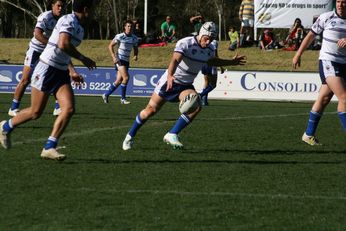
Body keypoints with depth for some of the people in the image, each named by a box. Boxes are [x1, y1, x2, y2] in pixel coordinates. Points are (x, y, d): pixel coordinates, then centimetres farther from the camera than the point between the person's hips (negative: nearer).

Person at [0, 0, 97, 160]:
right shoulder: (68, 20, -15)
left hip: (61, 73, 8)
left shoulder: (80, 29, 14)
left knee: (69, 109, -11)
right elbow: (63, 44, -30)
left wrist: (72, 71, 19)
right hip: (47, 69, -8)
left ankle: (49, 148, -8)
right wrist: (83, 59, -21)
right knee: (36, 112, 1)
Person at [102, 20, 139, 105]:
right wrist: (114, 57, -16)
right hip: (119, 59, -6)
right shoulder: (120, 36, -10)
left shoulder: (134, 38, 6)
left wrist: (136, 55, -3)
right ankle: (123, 99, -8)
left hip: (126, 61, 6)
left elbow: (135, 48, 19)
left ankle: (106, 95, 21)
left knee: (119, 81, 5)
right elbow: (110, 46, -6)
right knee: (126, 77, -18)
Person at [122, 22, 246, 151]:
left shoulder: (210, 49, -1)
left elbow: (211, 61, 24)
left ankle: (172, 135, -19)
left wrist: (231, 62, 26)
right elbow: (175, 60, -40)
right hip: (169, 82, -5)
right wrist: (170, 75, -58)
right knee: (151, 110, 1)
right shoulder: (185, 43, -24)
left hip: (185, 86, 5)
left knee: (196, 106, -23)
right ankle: (130, 136, 24)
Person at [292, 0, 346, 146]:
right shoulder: (326, 18, -1)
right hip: (328, 62, -4)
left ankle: (309, 134, 19)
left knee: (323, 99, 10)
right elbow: (311, 35, 9)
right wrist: (298, 55, 12)